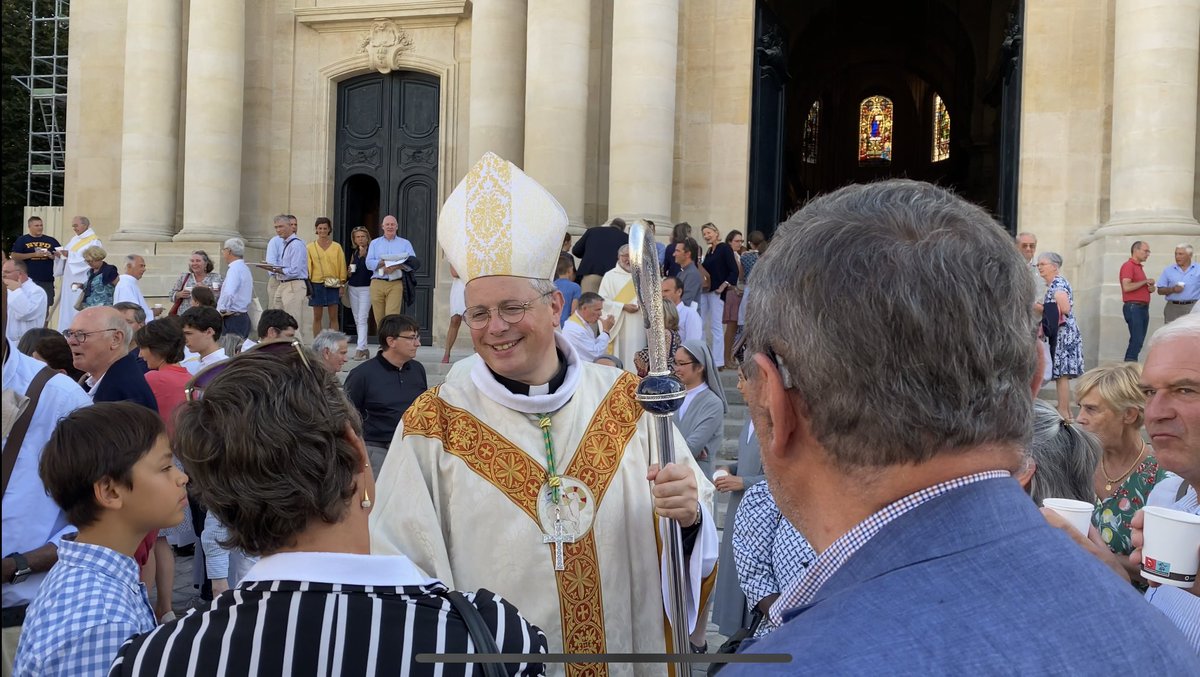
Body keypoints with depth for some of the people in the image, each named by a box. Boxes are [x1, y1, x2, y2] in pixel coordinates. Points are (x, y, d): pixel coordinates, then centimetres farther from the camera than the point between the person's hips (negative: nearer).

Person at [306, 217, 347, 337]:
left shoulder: (336, 247, 6)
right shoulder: (310, 247, 5)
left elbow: (342, 265, 7)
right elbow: (307, 267, 4)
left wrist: (342, 284, 1)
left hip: (333, 285, 0)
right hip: (316, 284, 0)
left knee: (333, 317, 0)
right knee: (317, 317, 3)